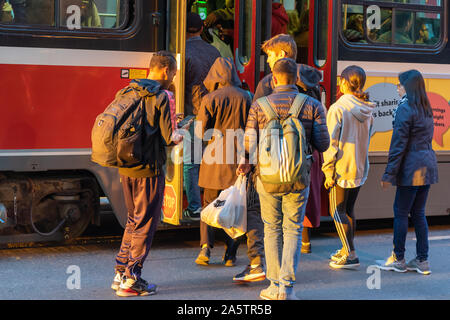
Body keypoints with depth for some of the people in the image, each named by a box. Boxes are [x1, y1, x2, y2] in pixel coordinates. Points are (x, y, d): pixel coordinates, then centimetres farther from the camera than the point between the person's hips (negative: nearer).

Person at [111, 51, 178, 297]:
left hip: (126, 168, 7)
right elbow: (168, 138, -14)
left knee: (134, 221, 19)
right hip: (148, 169, -7)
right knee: (145, 224, 1)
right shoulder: (160, 98, -12)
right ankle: (131, 281, 2)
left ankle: (120, 272, 21)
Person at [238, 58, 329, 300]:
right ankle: (286, 286, 0)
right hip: (298, 178, 0)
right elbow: (323, 144, -4)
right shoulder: (312, 105, -2)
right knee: (293, 230, 9)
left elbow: (249, 145, -5)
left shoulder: (259, 106, -4)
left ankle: (274, 285, 14)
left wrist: (246, 163, 17)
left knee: (272, 229, 13)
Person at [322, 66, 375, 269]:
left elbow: (331, 143, -16)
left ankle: (350, 255, -3)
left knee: (337, 211, 0)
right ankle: (346, 249, 24)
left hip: (342, 169, -7)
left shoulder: (338, 109, -15)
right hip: (361, 168, 7)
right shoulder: (367, 111, 6)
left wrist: (328, 171, -12)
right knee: (349, 210, 17)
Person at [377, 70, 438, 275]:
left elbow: (398, 144, -15)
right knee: (418, 213, 12)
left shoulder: (405, 108, -12)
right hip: (427, 165, 8)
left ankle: (398, 259, 9)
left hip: (412, 167, -8)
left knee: (401, 212, 2)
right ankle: (422, 260, 14)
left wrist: (389, 174, -12)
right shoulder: (426, 110, 13)